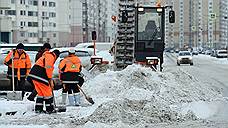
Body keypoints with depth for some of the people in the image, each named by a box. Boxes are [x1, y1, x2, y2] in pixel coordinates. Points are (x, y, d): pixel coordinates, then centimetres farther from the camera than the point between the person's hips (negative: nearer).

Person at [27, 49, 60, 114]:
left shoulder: (45, 56, 30)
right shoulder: (50, 56, -3)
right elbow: (48, 68, -16)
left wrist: (50, 82, 29)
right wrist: (50, 80, -12)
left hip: (33, 75, 10)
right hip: (40, 76, -10)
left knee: (40, 93, 17)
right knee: (48, 93, 0)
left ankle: (38, 108, 16)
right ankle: (50, 109, 5)